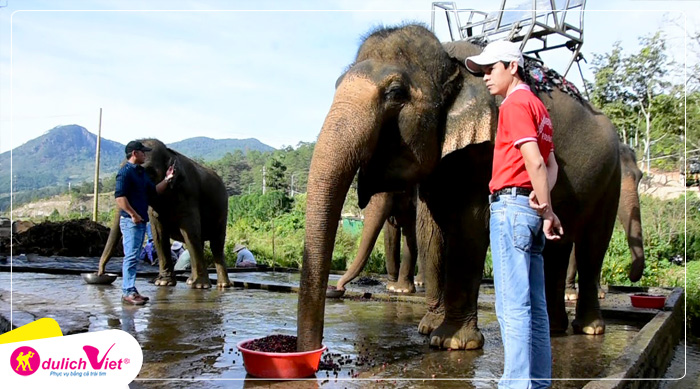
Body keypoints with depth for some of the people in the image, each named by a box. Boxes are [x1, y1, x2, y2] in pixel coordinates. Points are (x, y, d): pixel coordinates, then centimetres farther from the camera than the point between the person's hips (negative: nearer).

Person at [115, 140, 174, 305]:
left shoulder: (142, 172, 19)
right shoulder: (125, 172, -10)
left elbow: (154, 191, 23)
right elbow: (119, 196, -18)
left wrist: (166, 179, 14)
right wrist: (133, 214, -20)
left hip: (141, 220, 10)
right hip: (130, 220, -9)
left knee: (133, 257, 12)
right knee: (131, 257, -10)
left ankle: (130, 290, 18)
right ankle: (128, 292, -7)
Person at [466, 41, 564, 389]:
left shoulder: (515, 103, -7)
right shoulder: (537, 106, 22)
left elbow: (533, 161, -17)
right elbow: (551, 164, 17)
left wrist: (547, 210, -14)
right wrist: (544, 196, 1)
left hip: (511, 205, -10)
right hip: (530, 208, 10)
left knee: (512, 305, -8)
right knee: (534, 304, 11)